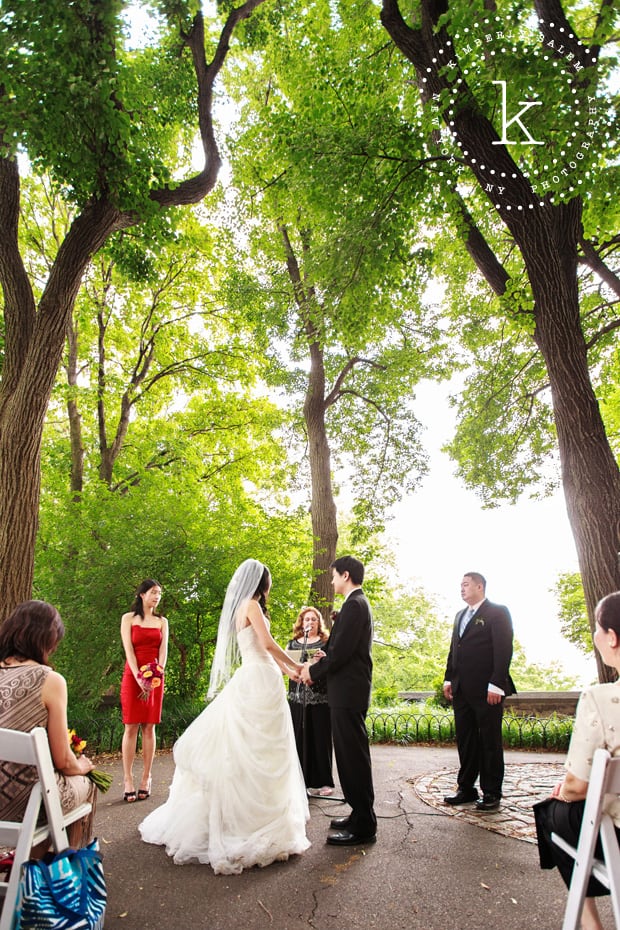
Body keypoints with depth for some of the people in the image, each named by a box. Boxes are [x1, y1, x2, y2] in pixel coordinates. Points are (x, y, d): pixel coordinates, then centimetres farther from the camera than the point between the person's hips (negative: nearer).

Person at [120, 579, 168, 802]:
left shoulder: (162, 622, 12)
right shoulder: (128, 618, 3)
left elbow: (163, 651, 3)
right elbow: (128, 650, -6)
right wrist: (139, 678, -17)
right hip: (132, 675, -2)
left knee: (149, 728, 3)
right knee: (131, 727, -3)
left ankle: (146, 779, 8)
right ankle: (128, 781, 1)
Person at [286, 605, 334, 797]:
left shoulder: (326, 642, 7)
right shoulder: (293, 643, 14)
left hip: (320, 697, -2)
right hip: (297, 697, 2)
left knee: (320, 738, 0)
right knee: (299, 737, 2)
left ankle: (322, 781, 11)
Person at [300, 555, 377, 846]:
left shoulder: (354, 605, -17)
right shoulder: (358, 603, 15)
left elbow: (341, 651, -22)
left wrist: (314, 671, -9)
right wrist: (324, 660, 6)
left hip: (348, 691, -10)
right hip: (350, 690, 10)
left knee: (352, 756, -1)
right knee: (352, 754, 17)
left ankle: (363, 827, 10)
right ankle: (360, 814, 29)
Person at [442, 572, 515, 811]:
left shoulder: (497, 612, -5)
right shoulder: (460, 615, 18)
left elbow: (504, 649, -12)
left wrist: (496, 684, -17)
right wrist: (449, 679, 12)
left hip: (487, 690, -7)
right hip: (462, 689, 7)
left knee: (490, 742, 4)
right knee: (465, 741, 11)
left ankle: (491, 793, 15)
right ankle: (466, 789, 21)